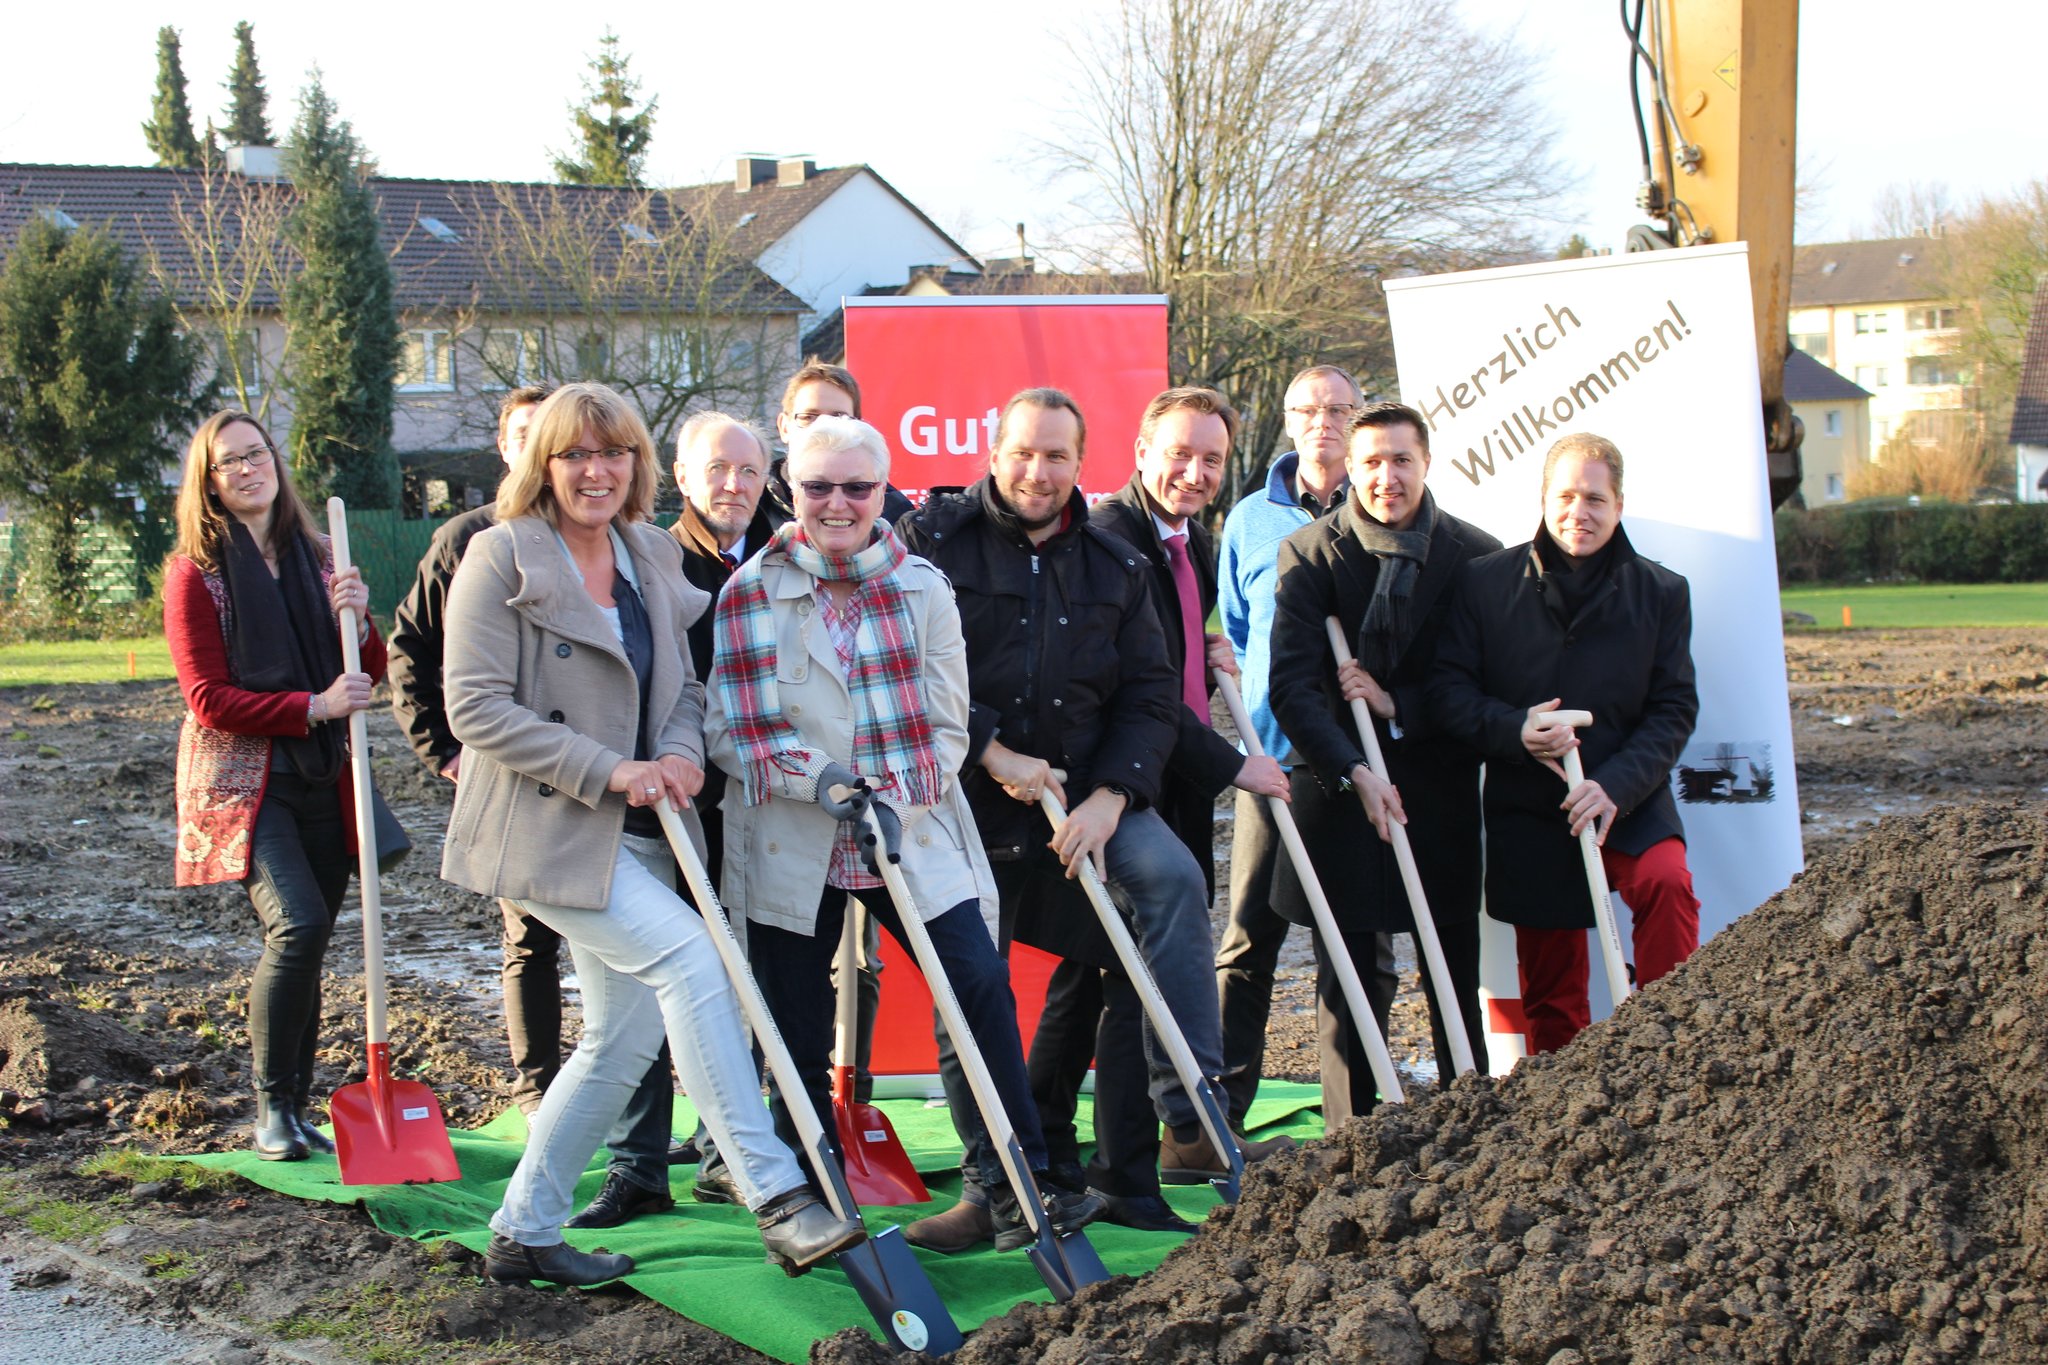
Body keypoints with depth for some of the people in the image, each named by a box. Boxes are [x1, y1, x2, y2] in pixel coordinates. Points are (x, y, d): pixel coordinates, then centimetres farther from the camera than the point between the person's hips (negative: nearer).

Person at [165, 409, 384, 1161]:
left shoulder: (315, 561, 12)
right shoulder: (195, 572, -5)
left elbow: (370, 676, 14)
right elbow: (209, 701, -10)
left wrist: (357, 621, -7)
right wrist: (314, 706, -19)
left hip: (322, 785, 5)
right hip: (245, 783, -5)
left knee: (303, 947, 8)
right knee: (298, 926, -22)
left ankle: (295, 1111, 19)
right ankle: (270, 1104, -9)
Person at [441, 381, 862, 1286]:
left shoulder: (654, 557, 12)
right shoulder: (503, 556, -7)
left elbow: (684, 683, 19)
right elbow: (476, 705, -14)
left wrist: (681, 752, -4)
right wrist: (608, 771, -19)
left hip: (636, 832, 8)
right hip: (548, 829, -8)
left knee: (625, 1037, 8)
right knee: (689, 955, -23)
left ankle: (523, 1232, 22)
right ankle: (776, 1197, -23)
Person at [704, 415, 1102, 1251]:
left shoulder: (922, 588, 4)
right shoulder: (750, 593, 1)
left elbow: (946, 726, 4)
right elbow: (733, 729, -1)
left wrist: (897, 800, -12)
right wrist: (816, 777, -17)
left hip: (912, 834, 1)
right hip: (790, 845, 0)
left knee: (983, 988, -11)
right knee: (798, 1030, 5)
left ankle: (1018, 1184, -4)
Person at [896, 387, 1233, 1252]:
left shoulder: (1114, 565, 8)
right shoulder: (933, 540, -2)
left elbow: (1151, 694, 3)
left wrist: (1109, 799, -12)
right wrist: (993, 754, -15)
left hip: (1084, 788, 2)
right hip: (966, 798, -1)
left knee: (1172, 877, -25)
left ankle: (1190, 1121, -23)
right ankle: (992, 1189, 15)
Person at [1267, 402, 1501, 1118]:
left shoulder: (1475, 556, 1)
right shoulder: (1309, 553, -3)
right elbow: (1291, 686, -10)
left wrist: (1397, 706, -12)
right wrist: (1353, 772, -22)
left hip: (1440, 790, 1)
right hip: (1339, 789, -1)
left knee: (1456, 980, 8)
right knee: (1347, 984, 4)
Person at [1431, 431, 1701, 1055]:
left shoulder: (1661, 593, 0)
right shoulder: (1484, 582, -1)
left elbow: (1674, 707, -2)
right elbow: (1449, 687, -1)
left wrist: (1616, 786, -17)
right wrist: (1514, 730, -20)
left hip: (1628, 800, -1)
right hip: (1527, 809, 1)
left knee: (1665, 882, -32)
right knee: (1550, 995, 7)